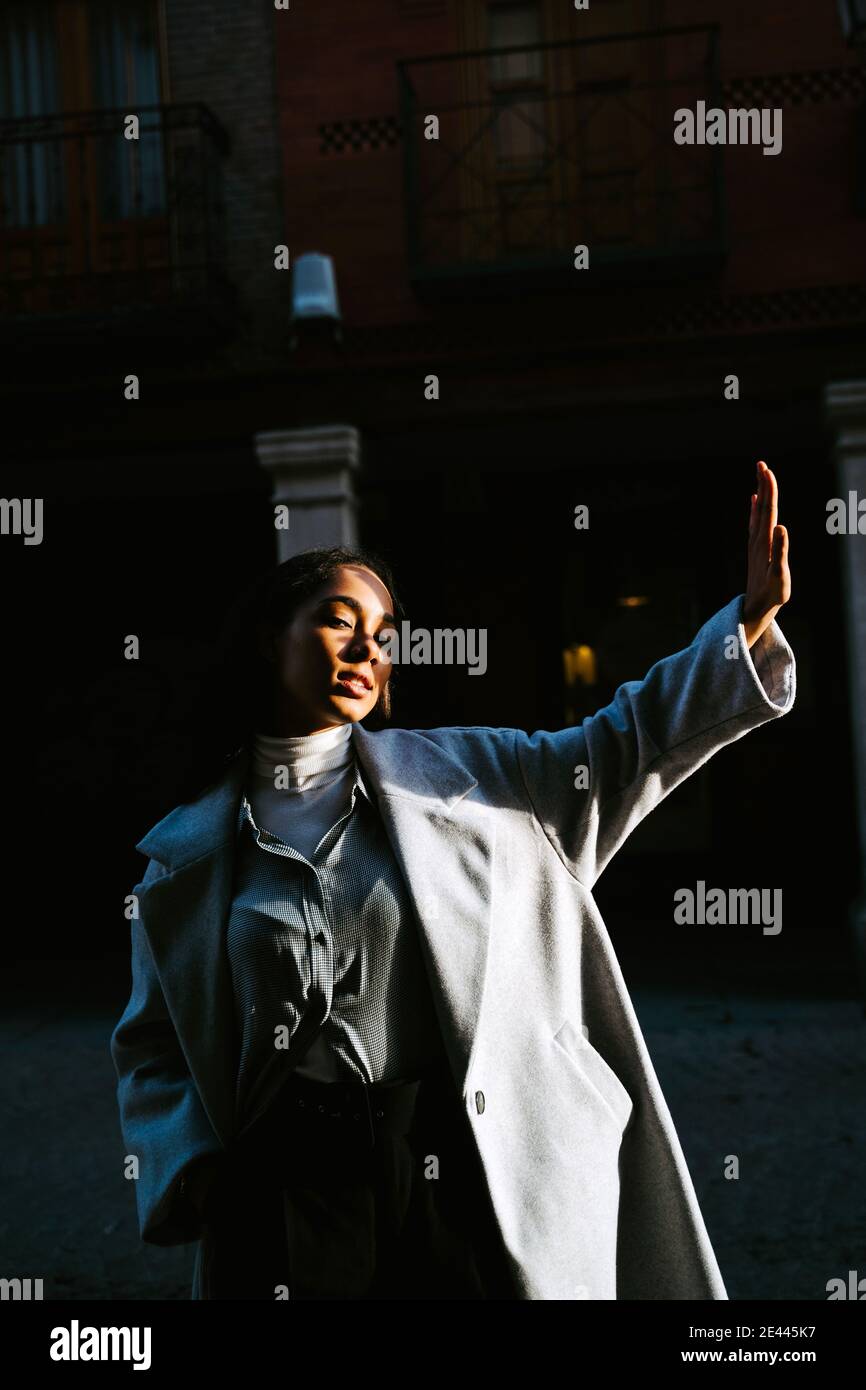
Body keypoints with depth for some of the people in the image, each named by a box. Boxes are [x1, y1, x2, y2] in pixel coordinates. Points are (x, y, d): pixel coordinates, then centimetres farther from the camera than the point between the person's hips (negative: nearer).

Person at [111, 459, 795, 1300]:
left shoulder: (455, 774, 5)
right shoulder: (187, 851, 4)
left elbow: (624, 744, 4)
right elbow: (152, 1051, 10)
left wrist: (748, 621, -6)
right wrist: (195, 1175, -5)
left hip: (473, 1177, 1)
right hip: (290, 1191, 0)